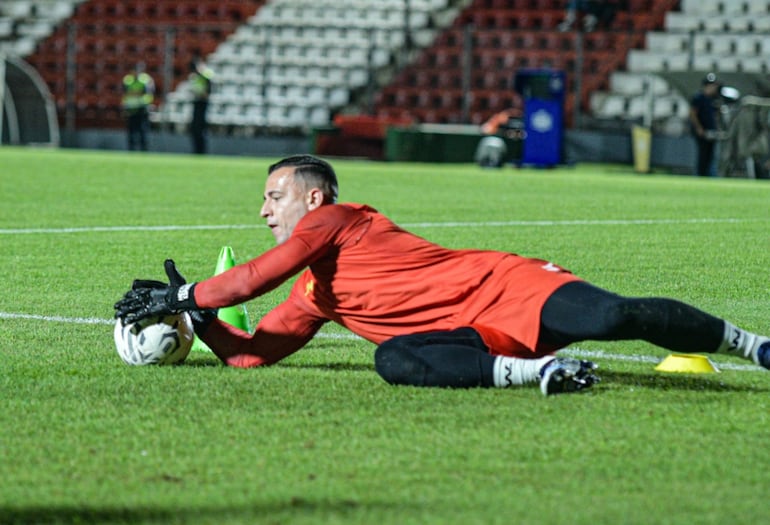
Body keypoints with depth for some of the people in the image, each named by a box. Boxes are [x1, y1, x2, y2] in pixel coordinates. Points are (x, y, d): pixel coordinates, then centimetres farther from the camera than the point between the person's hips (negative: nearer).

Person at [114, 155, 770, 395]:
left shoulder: (335, 220, -2)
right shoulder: (312, 297, 24)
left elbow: (257, 276, -10)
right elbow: (250, 351, 25)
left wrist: (182, 295, 0)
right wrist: (195, 314, 15)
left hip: (503, 288, -7)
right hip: (479, 343, 7)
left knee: (612, 316, -28)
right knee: (395, 359, -25)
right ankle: (539, 369, -30)